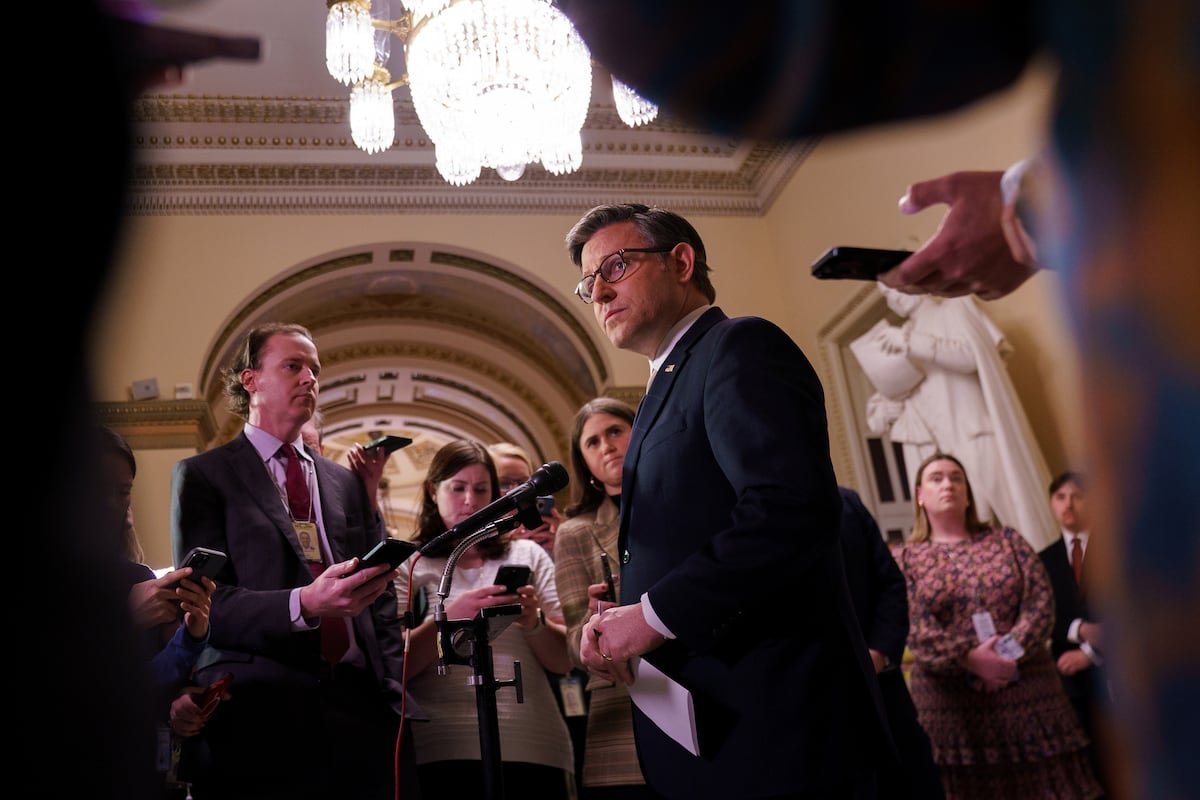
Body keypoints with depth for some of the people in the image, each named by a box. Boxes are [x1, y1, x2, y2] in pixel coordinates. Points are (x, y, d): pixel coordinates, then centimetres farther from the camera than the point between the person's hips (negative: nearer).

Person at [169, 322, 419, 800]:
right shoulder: (202, 475, 3)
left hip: (359, 707, 4)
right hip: (260, 712, -3)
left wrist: (394, 694, 4)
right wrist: (303, 604, -22)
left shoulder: (346, 483, 16)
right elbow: (202, 602, -7)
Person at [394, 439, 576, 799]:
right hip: (439, 752, -1)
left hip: (534, 748, 2)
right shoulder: (409, 565, 5)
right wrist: (447, 620, -20)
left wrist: (535, 622, -14)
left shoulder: (527, 554, 8)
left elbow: (566, 659, 6)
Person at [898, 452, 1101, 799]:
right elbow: (913, 627, -8)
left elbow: (1041, 600, 0)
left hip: (1025, 690, 2)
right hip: (951, 703, -1)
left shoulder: (1006, 541, 11)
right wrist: (969, 658, -22)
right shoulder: (906, 560, 5)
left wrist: (1010, 652, -15)